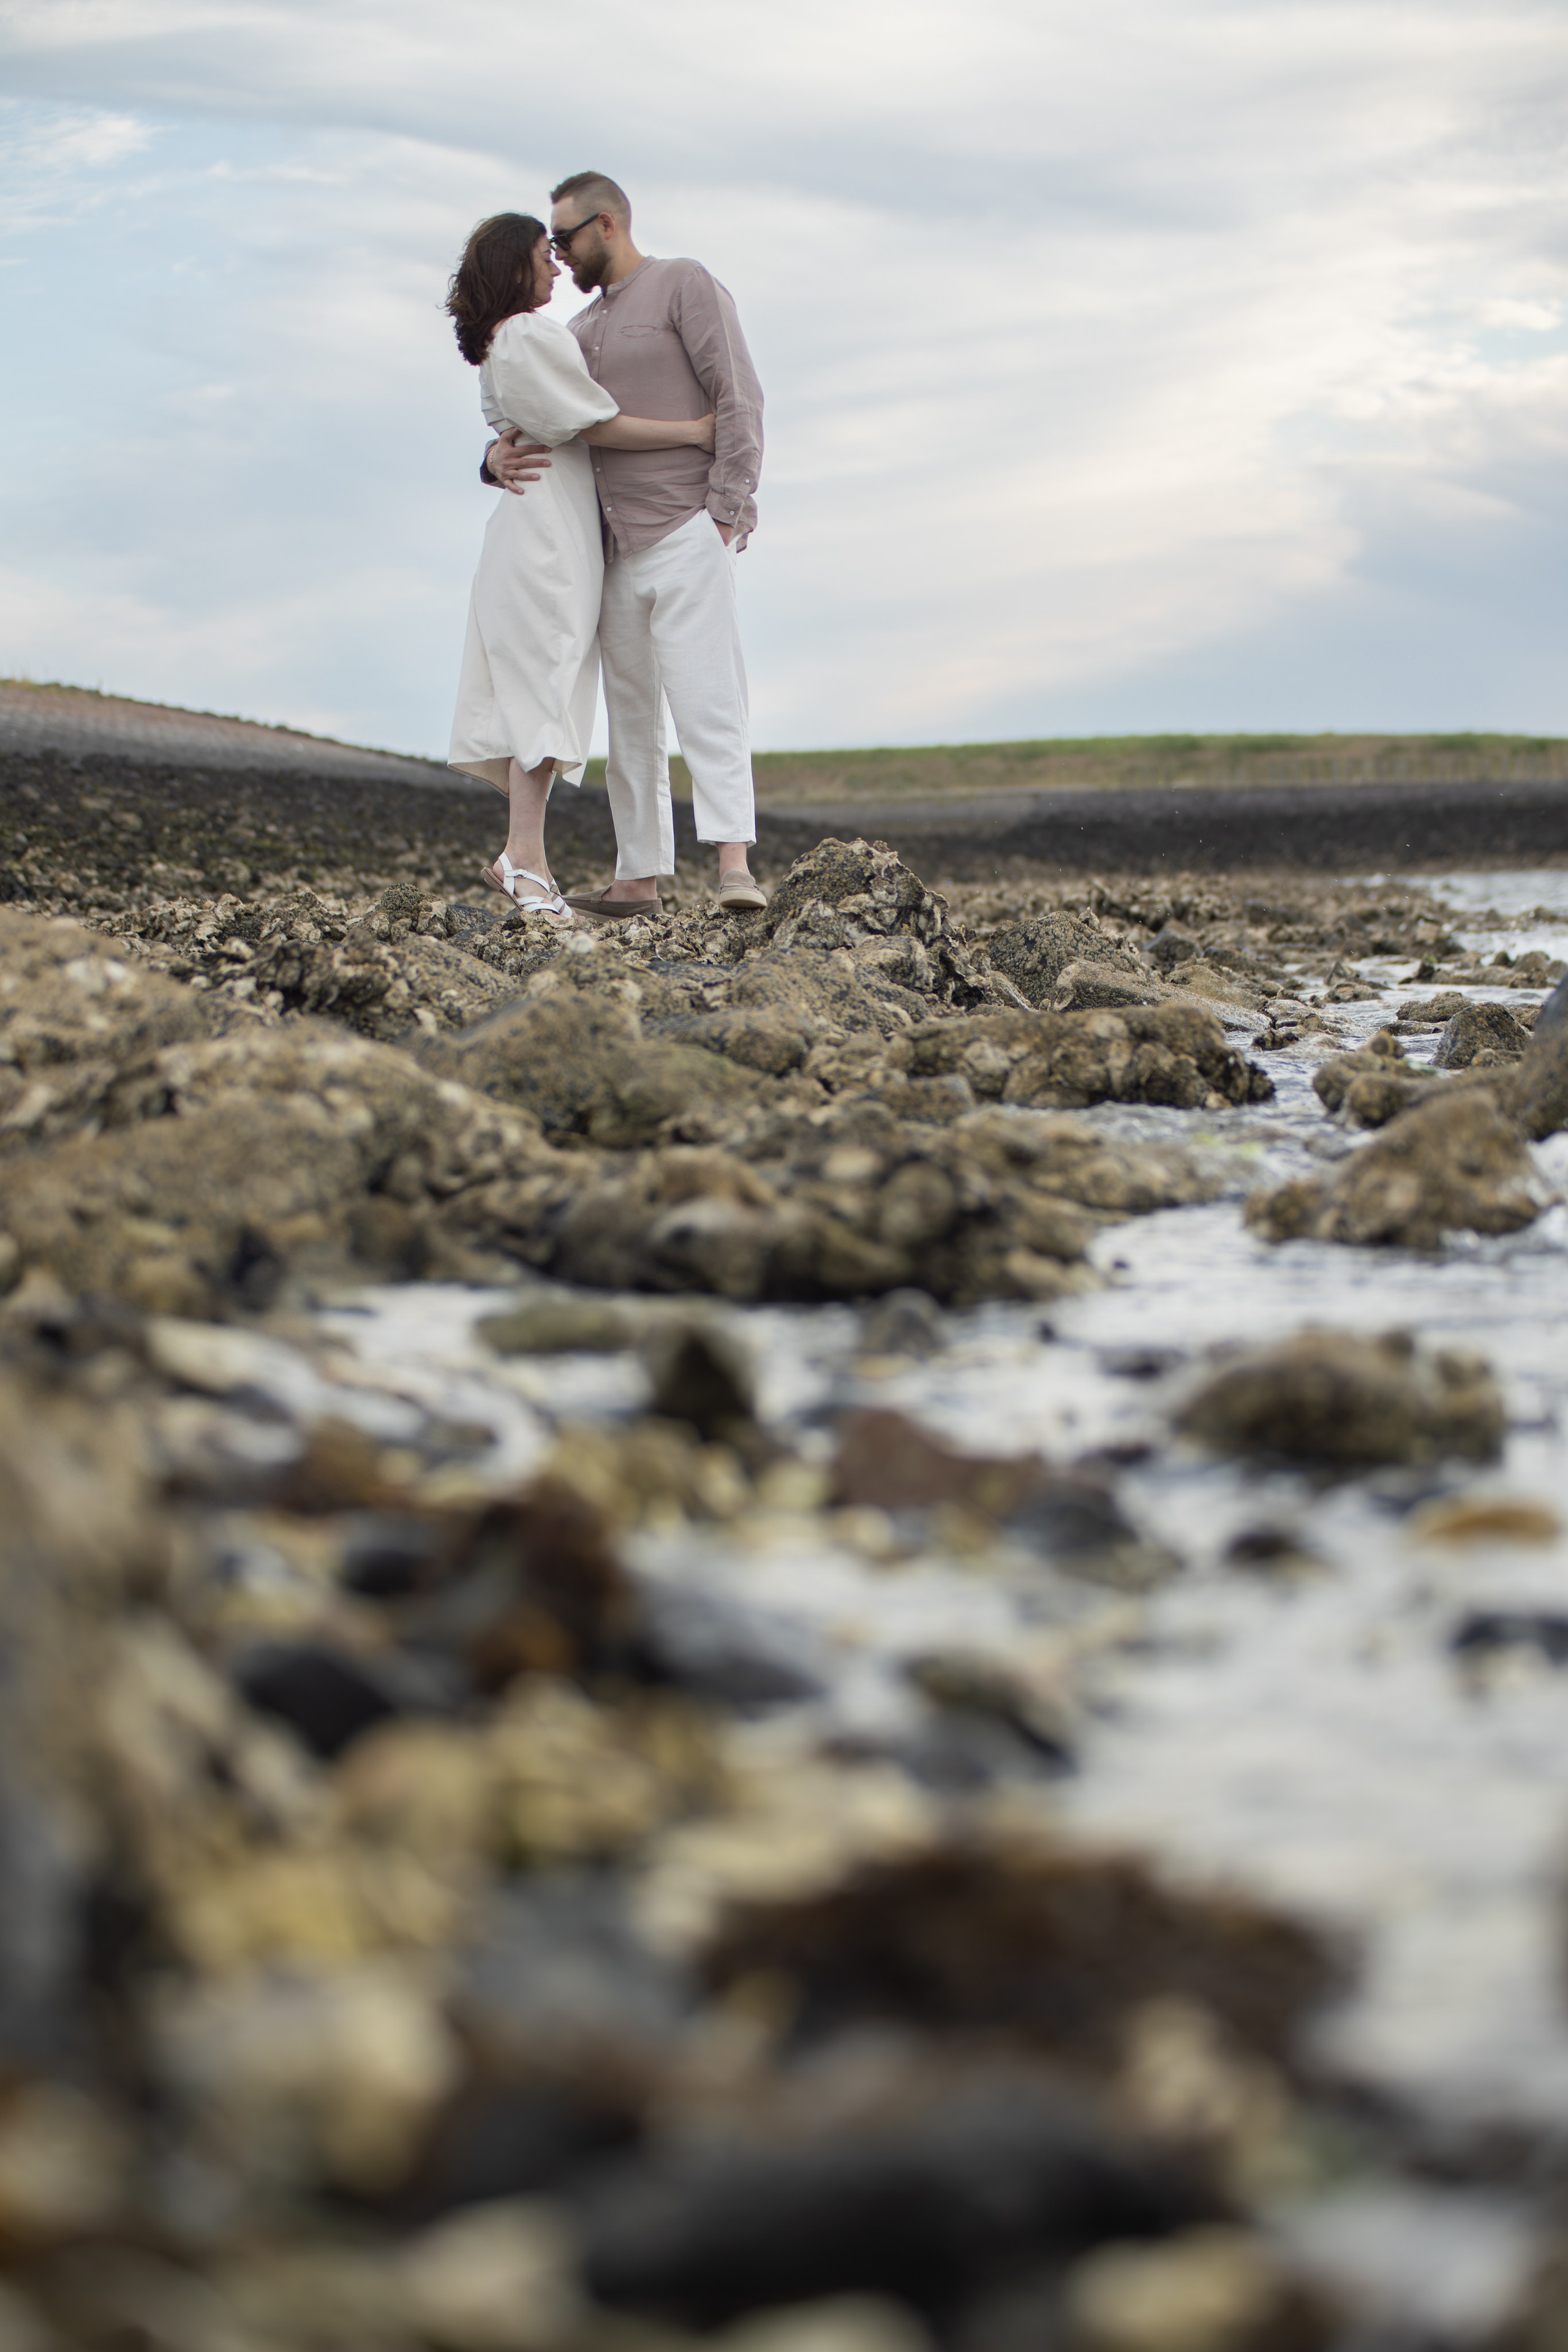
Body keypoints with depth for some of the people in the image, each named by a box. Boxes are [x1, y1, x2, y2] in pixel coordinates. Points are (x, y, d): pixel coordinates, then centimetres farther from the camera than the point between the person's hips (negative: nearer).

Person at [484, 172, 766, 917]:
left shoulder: (685, 286, 0)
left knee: (706, 701, -17)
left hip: (685, 534, -8)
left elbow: (738, 398, -7)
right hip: (615, 551, 8)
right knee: (629, 717, 7)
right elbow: (531, 421, 20)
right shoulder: (582, 332, 21)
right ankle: (638, 878, 10)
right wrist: (502, 457, -6)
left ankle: (734, 865, -26)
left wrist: (728, 508, -16)